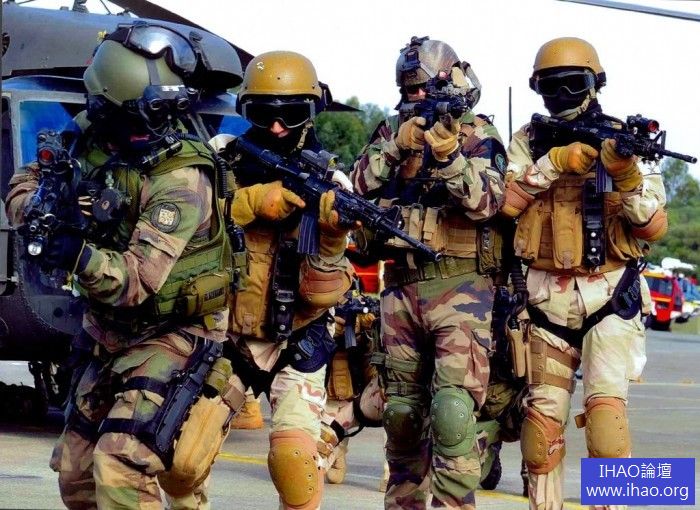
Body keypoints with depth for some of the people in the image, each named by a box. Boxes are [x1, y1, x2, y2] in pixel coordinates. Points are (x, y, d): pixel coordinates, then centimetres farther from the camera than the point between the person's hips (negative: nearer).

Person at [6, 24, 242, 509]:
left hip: (172, 338, -8)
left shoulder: (181, 180, -25)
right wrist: (37, 208, -21)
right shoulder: (92, 137, -4)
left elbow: (136, 282, -30)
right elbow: (23, 185, 2)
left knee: (121, 468, -24)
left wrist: (82, 257, -47)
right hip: (107, 335, 8)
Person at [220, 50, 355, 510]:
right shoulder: (225, 165, -4)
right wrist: (252, 201, -33)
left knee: (295, 458, -19)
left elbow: (321, 294, -14)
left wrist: (331, 239, -32)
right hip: (225, 335, 2)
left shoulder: (325, 187, -6)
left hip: (295, 342, -1)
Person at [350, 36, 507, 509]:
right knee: (402, 411, 12)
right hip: (401, 287, 5)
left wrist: (448, 154, -24)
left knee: (452, 411, -16)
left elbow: (485, 202, -13)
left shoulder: (478, 134, 0)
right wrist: (397, 146, -12)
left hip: (459, 288, -5)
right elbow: (361, 183, 1)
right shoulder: (394, 129, 13)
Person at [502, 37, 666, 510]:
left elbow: (654, 228, -3)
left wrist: (627, 176, -20)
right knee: (544, 412, 6)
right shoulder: (529, 140, 7)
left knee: (606, 404, -16)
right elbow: (502, 202, -9)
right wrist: (554, 162, -18)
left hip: (609, 296, -2)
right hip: (547, 300, 2)